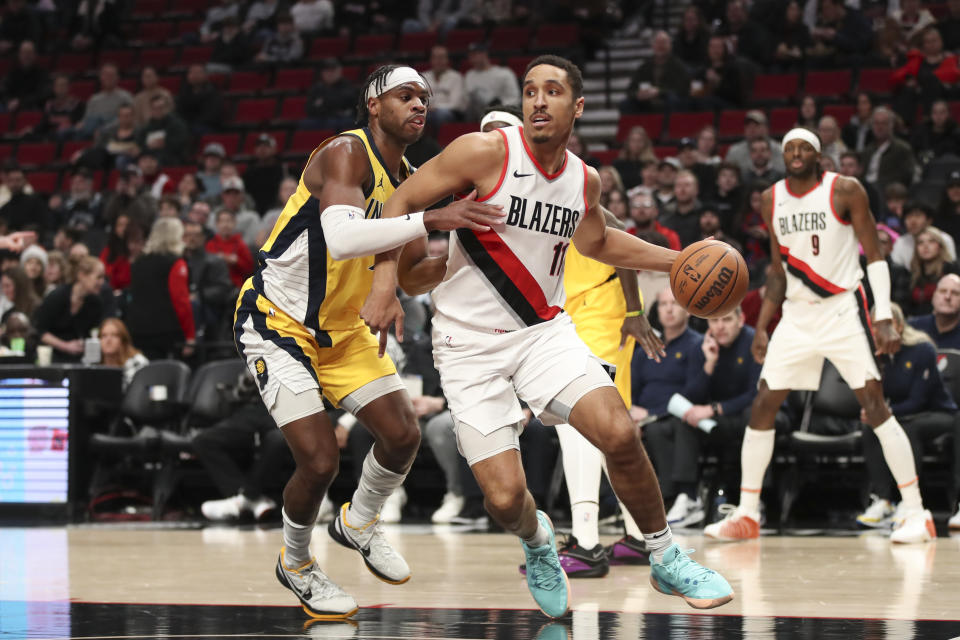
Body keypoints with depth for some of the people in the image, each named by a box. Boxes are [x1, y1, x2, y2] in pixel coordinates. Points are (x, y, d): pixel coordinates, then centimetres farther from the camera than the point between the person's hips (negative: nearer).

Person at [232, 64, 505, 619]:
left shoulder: (408, 179, 4)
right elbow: (341, 239, -42)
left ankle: (359, 523, 29)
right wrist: (431, 220, -46)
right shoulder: (346, 154, -23)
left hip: (342, 328, 8)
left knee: (404, 434, -1)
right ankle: (295, 564, 14)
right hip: (277, 323, -8)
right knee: (320, 459, -15)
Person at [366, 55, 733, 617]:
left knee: (620, 434, -19)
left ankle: (666, 559, 4)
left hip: (544, 329, 4)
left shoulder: (585, 181, 3)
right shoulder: (486, 153, -14)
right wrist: (385, 285, -20)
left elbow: (597, 242, 25)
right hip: (471, 343, -3)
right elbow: (402, 203, -9)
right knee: (505, 497, -11)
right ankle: (537, 540, 27)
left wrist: (676, 261, 17)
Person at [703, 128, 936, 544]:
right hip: (797, 314, 5)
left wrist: (884, 318, -17)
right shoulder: (771, 200, 6)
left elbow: (874, 256, -8)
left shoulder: (845, 191, -8)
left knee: (874, 405, -12)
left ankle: (917, 514, -8)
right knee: (762, 407, 1)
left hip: (844, 310, -5)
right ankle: (747, 515, 11)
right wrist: (761, 328, 11)